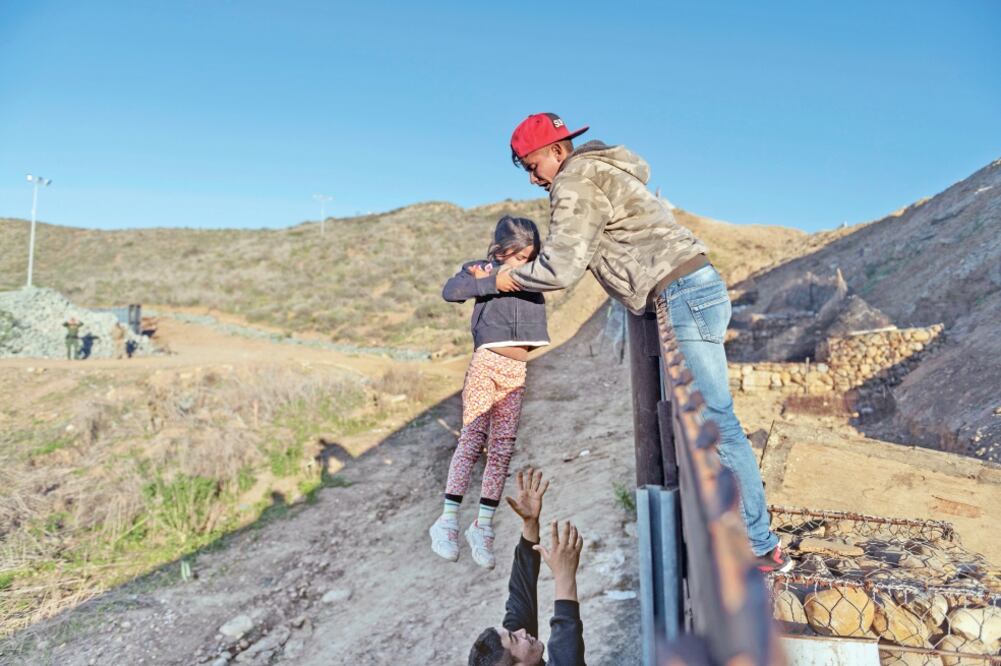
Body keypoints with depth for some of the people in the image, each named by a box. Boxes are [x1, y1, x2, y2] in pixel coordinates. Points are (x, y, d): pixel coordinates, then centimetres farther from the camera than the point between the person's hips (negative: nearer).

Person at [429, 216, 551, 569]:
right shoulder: (482, 269, 2)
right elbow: (450, 290, -11)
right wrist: (487, 279, -15)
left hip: (521, 372, 4)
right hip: (488, 364, -4)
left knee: (502, 449, 4)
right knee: (472, 439, -6)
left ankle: (483, 525, 11)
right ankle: (448, 519, 3)